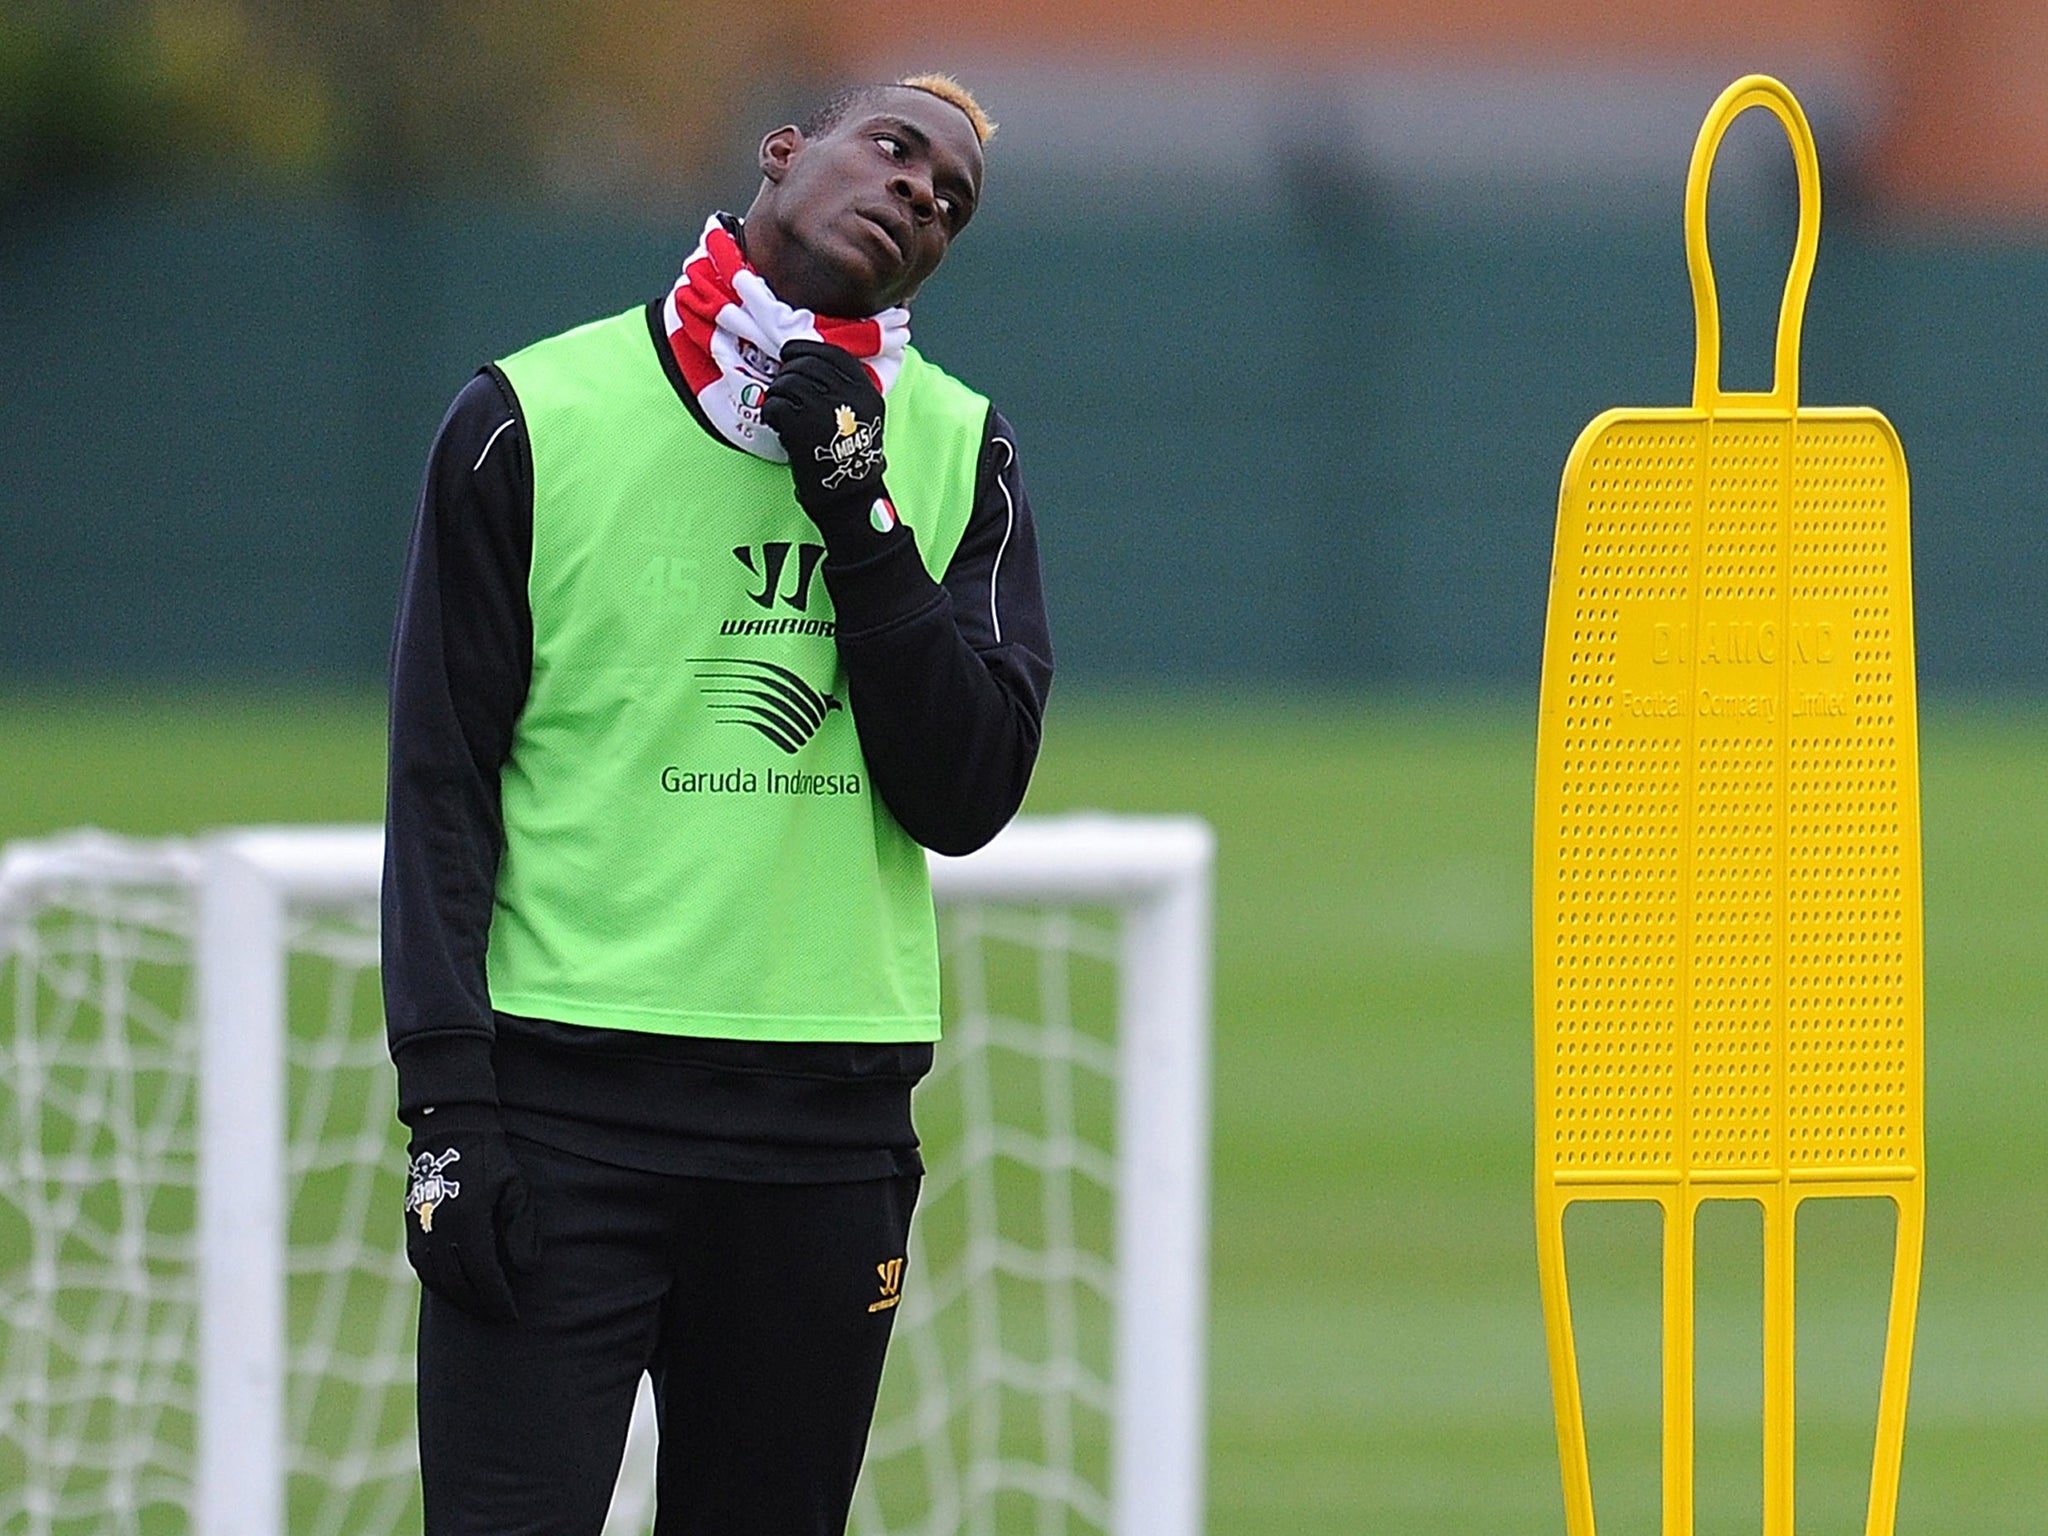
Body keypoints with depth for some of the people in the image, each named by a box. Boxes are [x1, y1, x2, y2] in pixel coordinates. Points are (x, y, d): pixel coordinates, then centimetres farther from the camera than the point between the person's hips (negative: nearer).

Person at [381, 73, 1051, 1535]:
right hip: (563, 1095, -3)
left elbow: (964, 798, 0)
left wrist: (860, 515, -8)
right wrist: (447, 1104, -7)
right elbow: (441, 784, 0)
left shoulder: (957, 454, 9)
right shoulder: (534, 418, 1)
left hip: (830, 1123, 3)